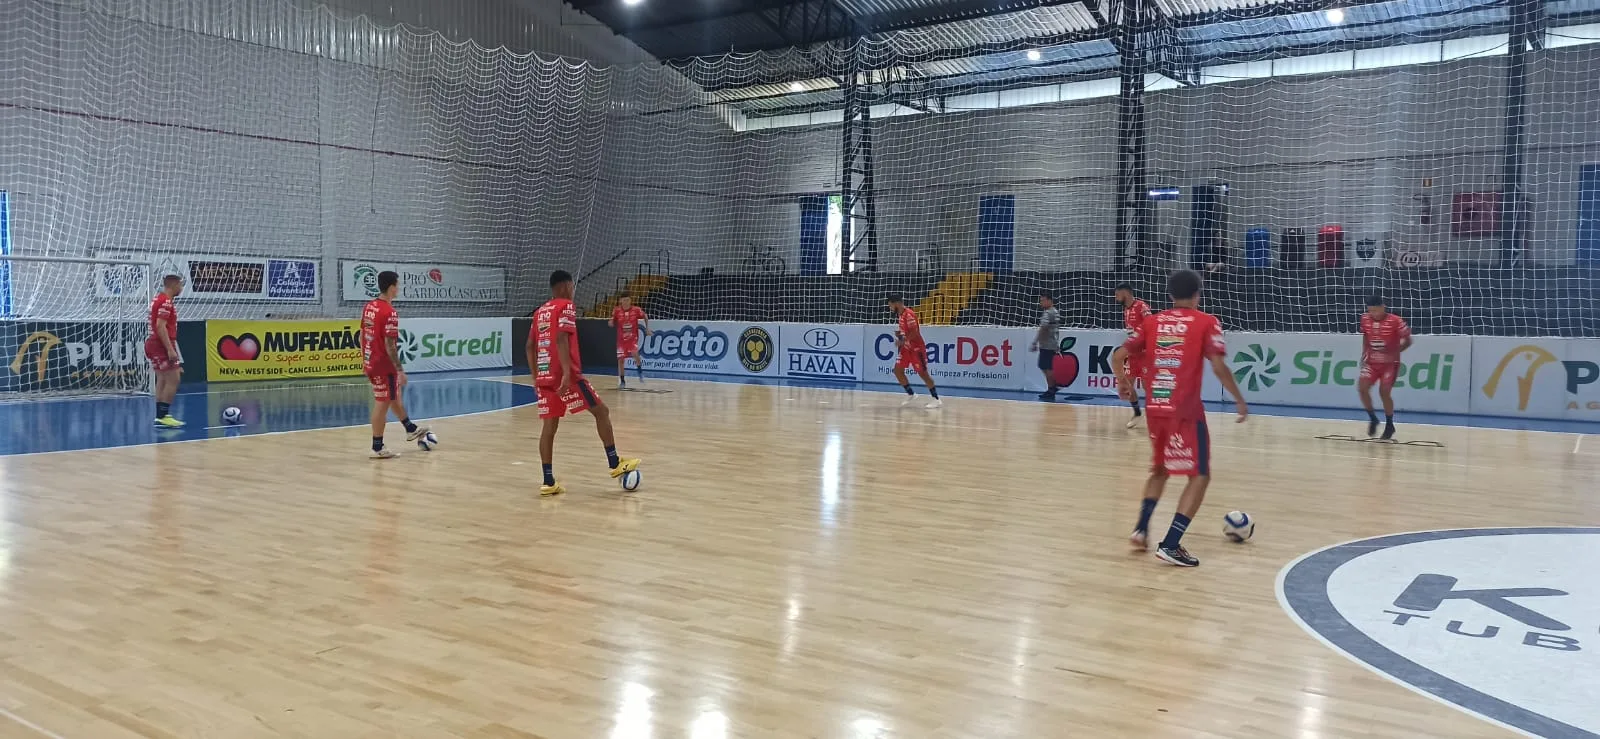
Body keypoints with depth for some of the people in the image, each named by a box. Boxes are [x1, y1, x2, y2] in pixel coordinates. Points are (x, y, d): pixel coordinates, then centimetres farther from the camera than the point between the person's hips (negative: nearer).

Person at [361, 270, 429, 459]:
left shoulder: (369, 306, 6)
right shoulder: (389, 312, -21)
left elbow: (362, 335, 13)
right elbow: (389, 345, -23)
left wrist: (364, 360, 22)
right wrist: (400, 370, -18)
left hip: (371, 362, 10)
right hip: (383, 365, -9)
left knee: (395, 396, 24)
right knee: (382, 404, 0)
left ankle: (410, 429, 39)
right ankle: (378, 448, 7)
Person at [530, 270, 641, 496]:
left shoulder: (540, 311, 19)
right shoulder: (566, 307, -4)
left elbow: (530, 346, 20)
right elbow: (561, 339, -18)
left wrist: (535, 376, 25)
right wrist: (567, 372, -26)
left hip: (544, 376, 8)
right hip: (565, 375, -8)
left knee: (549, 426, 5)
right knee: (601, 411, 5)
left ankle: (548, 482, 1)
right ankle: (614, 463, 8)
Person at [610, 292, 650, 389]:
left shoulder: (636, 310, -10)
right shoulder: (617, 311, -8)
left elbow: (645, 318, 7)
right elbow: (612, 323, 3)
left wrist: (647, 328, 2)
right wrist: (610, 323, -20)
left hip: (633, 337, -2)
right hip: (621, 338, 2)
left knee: (635, 353, -27)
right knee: (620, 359, 1)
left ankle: (640, 372, -4)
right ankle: (622, 381, 16)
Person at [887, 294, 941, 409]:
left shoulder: (909, 314, -20)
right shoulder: (901, 315, 8)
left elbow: (914, 333, -26)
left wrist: (902, 341, -22)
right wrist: (899, 335, 3)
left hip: (916, 348, -9)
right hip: (906, 348, 9)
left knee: (923, 372, -5)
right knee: (897, 370, 3)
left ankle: (936, 399, 2)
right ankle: (911, 394, 14)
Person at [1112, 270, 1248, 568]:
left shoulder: (1152, 322, 10)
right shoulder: (1206, 323, -1)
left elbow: (1118, 356, 6)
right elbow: (1218, 367, -12)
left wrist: (1123, 383, 25)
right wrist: (1240, 400, 0)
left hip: (1155, 407, 5)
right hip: (1185, 411, -5)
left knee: (1160, 468, 25)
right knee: (1200, 476, 4)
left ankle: (1141, 528, 15)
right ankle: (1170, 545, -6)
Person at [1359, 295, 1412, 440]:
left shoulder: (1395, 321, -17)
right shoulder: (1365, 319, -4)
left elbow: (1408, 341, -9)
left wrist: (1394, 352, -23)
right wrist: (1364, 354, 4)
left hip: (1390, 363, -4)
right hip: (1372, 362, 4)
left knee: (1384, 392, -10)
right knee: (1362, 387, -12)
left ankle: (1389, 425, 10)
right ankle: (1372, 418, 9)